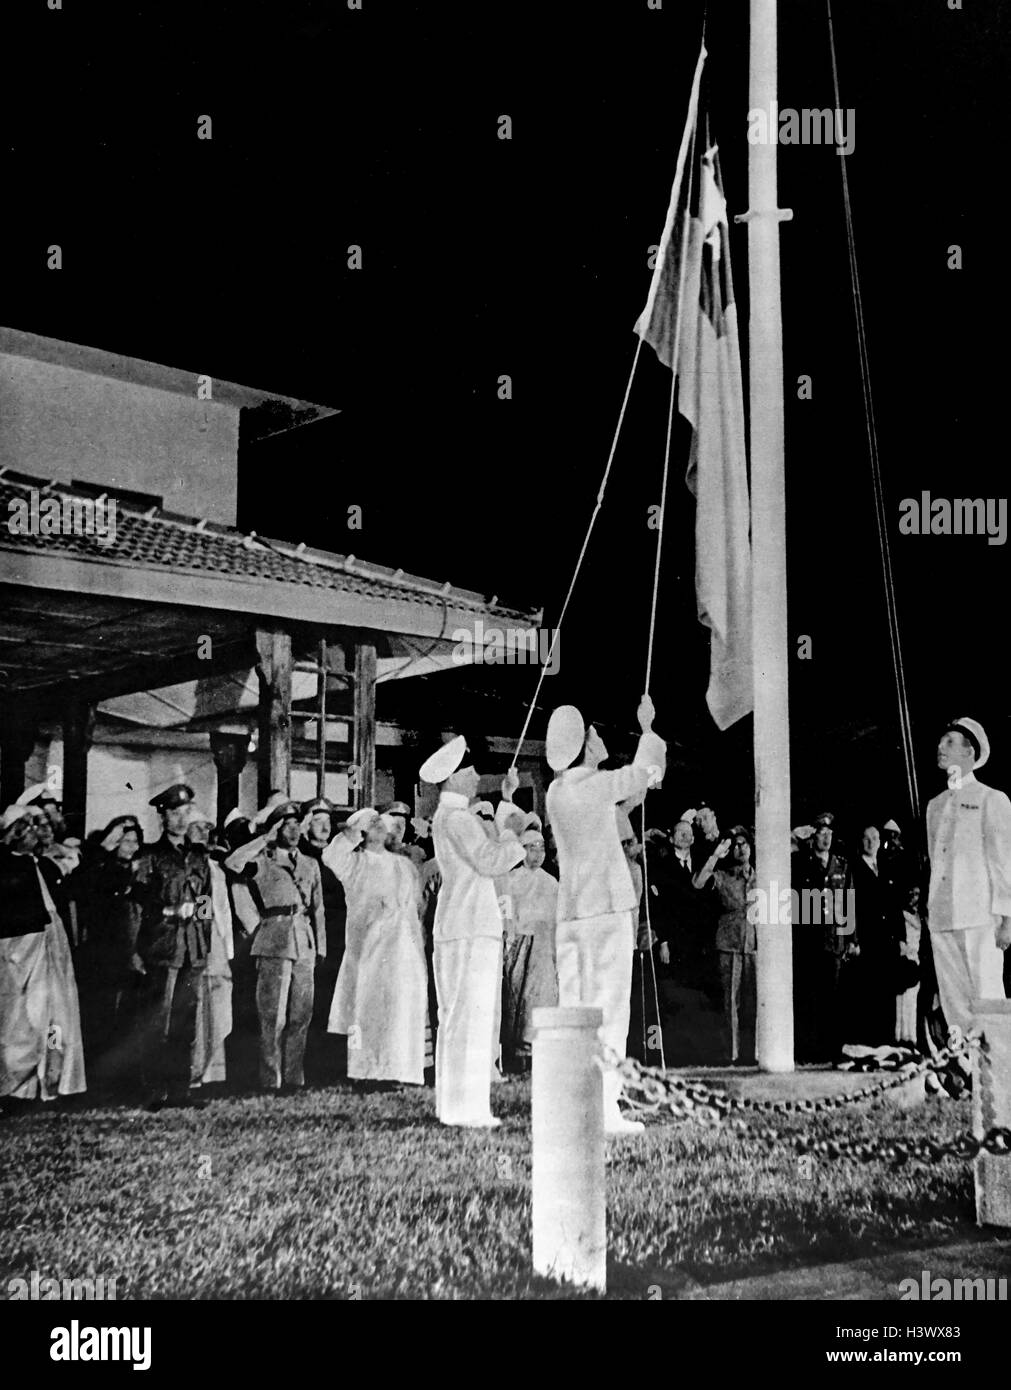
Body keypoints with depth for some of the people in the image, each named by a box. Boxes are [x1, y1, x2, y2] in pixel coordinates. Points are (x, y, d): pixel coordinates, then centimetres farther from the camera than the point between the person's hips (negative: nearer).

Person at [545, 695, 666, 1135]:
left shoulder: (556, 791, 9)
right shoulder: (596, 786, -8)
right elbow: (648, 771, 9)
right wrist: (648, 729, 23)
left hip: (569, 914, 7)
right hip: (607, 909, -7)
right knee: (608, 1010, -6)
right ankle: (605, 1108, -9)